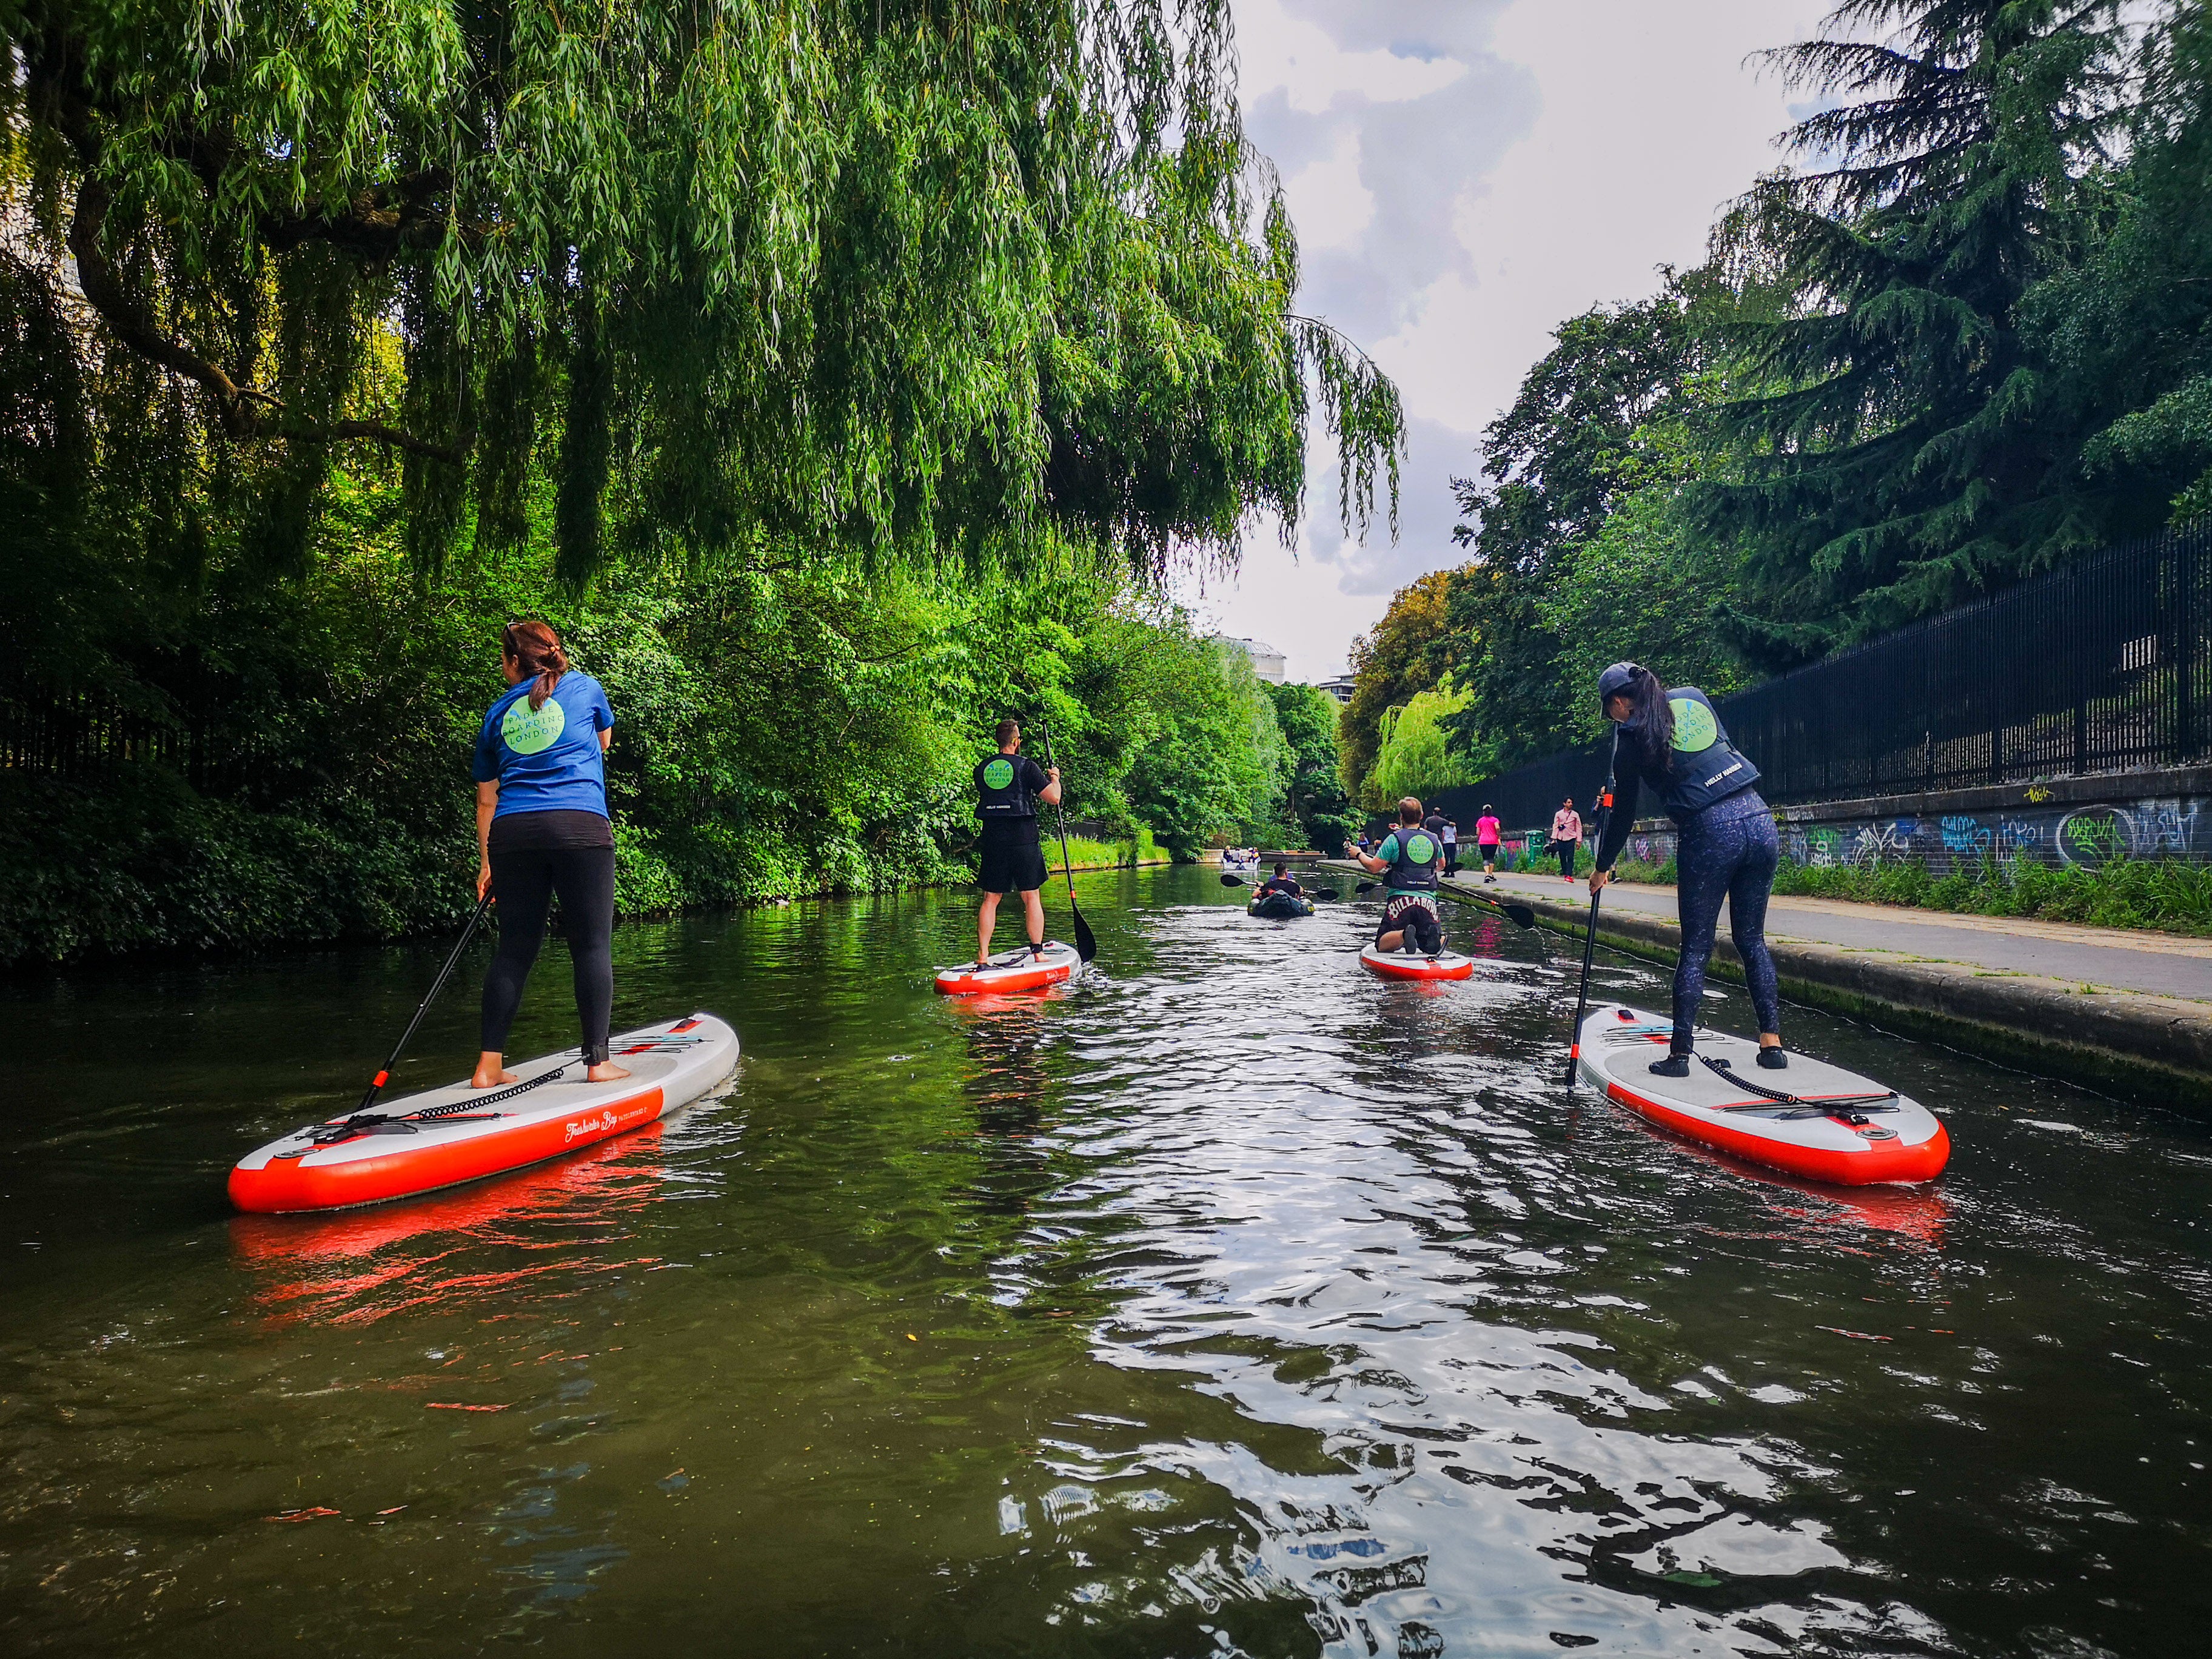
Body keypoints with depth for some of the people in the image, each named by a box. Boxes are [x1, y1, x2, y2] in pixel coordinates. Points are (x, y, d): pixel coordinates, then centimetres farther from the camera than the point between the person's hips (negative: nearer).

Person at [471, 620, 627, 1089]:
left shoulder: (497, 712, 18)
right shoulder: (586, 688, 12)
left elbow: (487, 799, 19)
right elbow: (604, 742, 31)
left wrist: (485, 863, 23)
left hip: (512, 834, 3)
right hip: (580, 826, -3)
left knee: (513, 948, 9)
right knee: (592, 945, 0)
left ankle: (489, 1065, 10)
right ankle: (597, 1062, 0)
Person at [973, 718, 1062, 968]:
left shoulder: (982, 768, 7)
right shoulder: (1026, 766, -6)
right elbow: (1054, 798, -6)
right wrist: (1054, 778, 13)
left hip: (993, 838, 4)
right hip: (1023, 838, -3)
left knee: (990, 899, 7)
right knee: (1032, 898, 6)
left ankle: (982, 956, 4)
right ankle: (1038, 953, 6)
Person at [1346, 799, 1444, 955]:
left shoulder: (1395, 839, -3)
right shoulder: (1434, 840, 10)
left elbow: (1373, 867, -3)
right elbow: (1441, 864, 29)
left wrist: (1359, 854, 15)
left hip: (1401, 898, -3)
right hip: (1428, 900, 3)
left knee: (1382, 946, 5)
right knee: (1436, 945, 15)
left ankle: (1403, 935, -29)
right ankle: (1433, 935, -22)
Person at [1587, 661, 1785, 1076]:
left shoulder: (1632, 736, 1)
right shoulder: (1694, 697, 15)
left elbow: (1624, 813, 7)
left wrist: (1603, 867, 20)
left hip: (1711, 833, -5)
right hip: (1760, 819, 5)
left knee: (1696, 948, 2)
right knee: (1751, 938, 15)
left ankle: (1680, 1053, 4)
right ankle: (1772, 1043, 14)